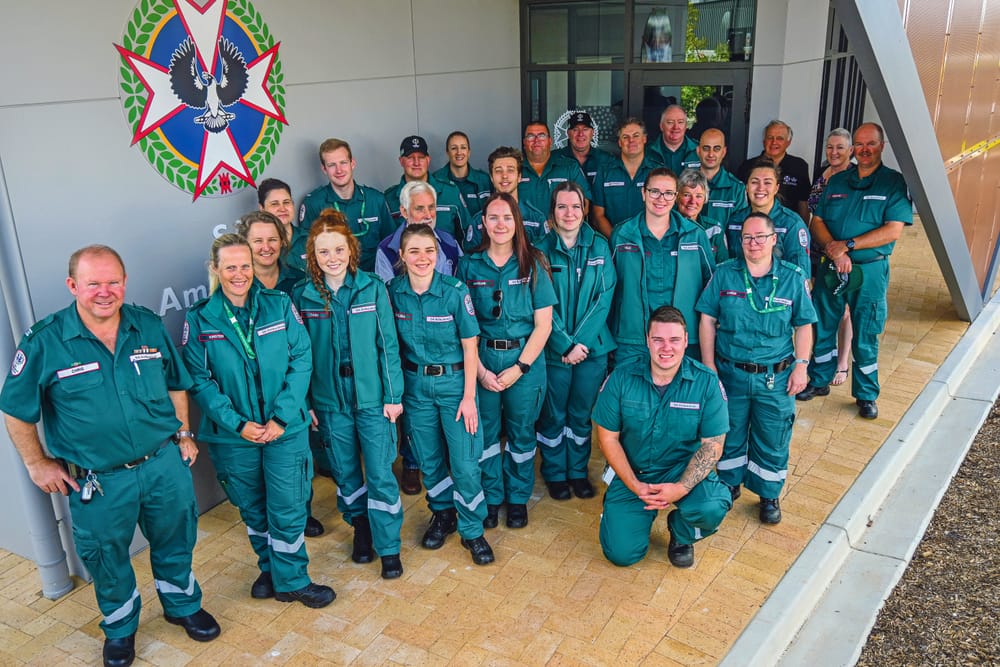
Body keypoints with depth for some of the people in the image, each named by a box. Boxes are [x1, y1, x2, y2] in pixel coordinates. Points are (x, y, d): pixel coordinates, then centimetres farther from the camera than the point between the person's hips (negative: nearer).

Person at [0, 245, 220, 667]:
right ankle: (120, 628, 44)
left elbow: (176, 384, 10)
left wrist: (183, 434, 8)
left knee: (175, 542, 21)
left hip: (165, 464, 3)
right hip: (98, 481, -2)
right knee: (108, 560, 17)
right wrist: (38, 464, 0)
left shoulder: (149, 326, -4)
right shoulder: (44, 343, -14)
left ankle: (183, 605, 47)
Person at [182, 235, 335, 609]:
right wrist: (238, 424, -14)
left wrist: (282, 417, -14)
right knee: (252, 509, 17)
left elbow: (302, 360, -6)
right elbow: (198, 379, -6)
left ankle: (291, 580, 24)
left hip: (286, 428, -1)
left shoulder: (279, 305, -4)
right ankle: (272, 570, 38)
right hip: (233, 435, 1)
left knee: (288, 509, 4)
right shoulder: (200, 319, -4)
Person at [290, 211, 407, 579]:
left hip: (372, 397, -2)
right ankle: (360, 528, 38)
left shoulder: (372, 288, -6)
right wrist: (304, 403, 0)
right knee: (345, 472, 15)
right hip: (330, 400, 2)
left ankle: (389, 547, 16)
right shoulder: (302, 295, -3)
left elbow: (388, 344, -4)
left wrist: (393, 395, -5)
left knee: (380, 474, 1)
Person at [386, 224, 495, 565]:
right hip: (415, 384, 3)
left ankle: (472, 530, 19)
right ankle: (442, 514, 38)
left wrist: (469, 396, -11)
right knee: (429, 458, 14)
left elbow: (470, 347, -10)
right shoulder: (395, 292, -6)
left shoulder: (455, 291, -15)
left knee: (465, 461, -1)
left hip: (454, 381, -3)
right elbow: (394, 343, 4)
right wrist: (396, 391, 2)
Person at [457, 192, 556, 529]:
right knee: (485, 432, 10)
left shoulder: (533, 264, -4)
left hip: (525, 362, -1)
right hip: (481, 363, 1)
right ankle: (491, 497, 30)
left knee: (521, 432, 11)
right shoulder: (469, 265, -1)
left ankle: (518, 498, 31)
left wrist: (519, 368, -11)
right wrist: (480, 371, -8)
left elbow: (543, 324, -5)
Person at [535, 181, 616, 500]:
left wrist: (582, 341, -12)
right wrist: (565, 345, -14)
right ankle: (555, 473, 27)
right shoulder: (542, 250, -4)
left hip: (592, 346, 2)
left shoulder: (600, 247, 1)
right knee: (553, 414, 9)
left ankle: (578, 471, 30)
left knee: (582, 414, 13)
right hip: (554, 349, -1)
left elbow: (604, 298, -3)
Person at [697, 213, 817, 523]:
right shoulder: (724, 274, -2)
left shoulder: (793, 277, -1)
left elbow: (804, 325, 3)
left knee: (772, 440, 10)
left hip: (776, 378, 0)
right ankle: (728, 485, 37)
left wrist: (801, 365, -5)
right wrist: (709, 366, -5)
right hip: (730, 373, 0)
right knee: (729, 434, 15)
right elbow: (707, 320, -1)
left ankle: (769, 495, 30)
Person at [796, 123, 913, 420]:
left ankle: (866, 395, 18)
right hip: (831, 267, 3)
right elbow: (817, 222, 3)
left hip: (870, 270, -3)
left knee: (865, 336, 3)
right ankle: (819, 381, 29)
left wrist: (848, 245, -17)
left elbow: (893, 231, -12)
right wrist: (834, 250, -15)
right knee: (822, 327, 11)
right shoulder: (836, 181, 9)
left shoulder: (894, 182, -2)